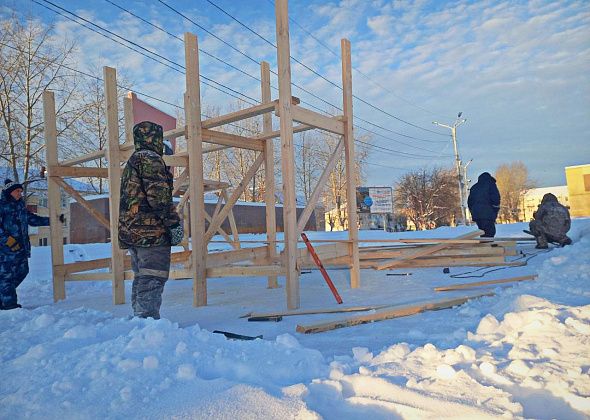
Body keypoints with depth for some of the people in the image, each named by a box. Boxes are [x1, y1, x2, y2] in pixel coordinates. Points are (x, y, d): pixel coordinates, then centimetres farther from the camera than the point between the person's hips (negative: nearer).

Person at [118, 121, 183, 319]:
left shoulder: (131, 163, 24)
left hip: (131, 231, 10)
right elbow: (158, 194, -18)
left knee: (141, 278, 16)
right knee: (152, 280, -10)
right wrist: (174, 222, -15)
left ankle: (140, 318, 24)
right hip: (152, 231, -10)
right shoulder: (151, 159, -8)